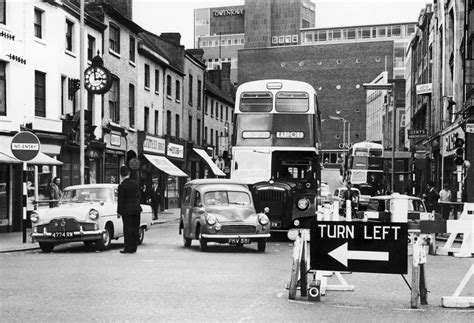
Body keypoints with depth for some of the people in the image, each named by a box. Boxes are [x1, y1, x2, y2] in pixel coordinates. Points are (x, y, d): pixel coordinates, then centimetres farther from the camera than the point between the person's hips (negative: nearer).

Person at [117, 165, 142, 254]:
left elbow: (120, 200, -11)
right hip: (136, 209, 5)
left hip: (127, 210, -5)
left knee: (128, 229, 0)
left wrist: (119, 211, -3)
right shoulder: (135, 183, 3)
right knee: (135, 229, 9)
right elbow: (138, 196, 9)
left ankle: (128, 248, 2)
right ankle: (134, 247, 15)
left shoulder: (122, 186, -12)